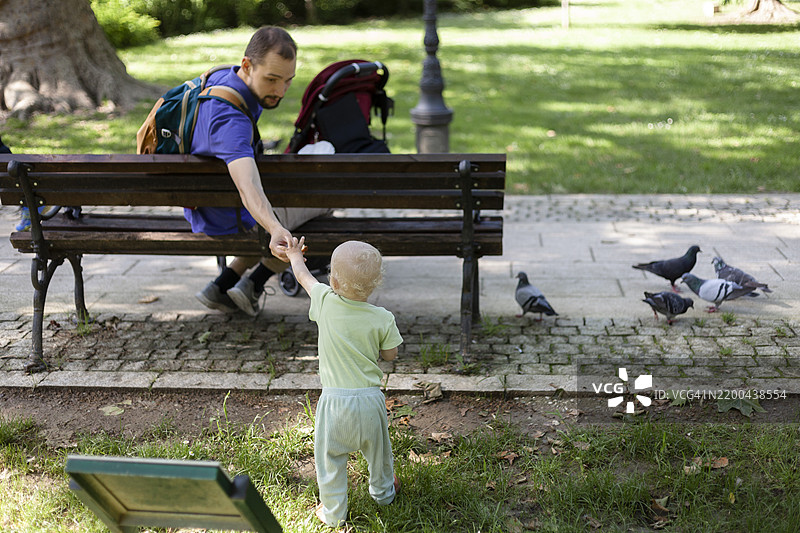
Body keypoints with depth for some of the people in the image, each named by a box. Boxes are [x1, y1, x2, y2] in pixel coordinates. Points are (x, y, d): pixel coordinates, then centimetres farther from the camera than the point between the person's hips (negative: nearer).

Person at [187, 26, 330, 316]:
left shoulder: (221, 76, -6)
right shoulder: (230, 120, -37)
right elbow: (248, 187, -53)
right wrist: (276, 231, -70)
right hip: (231, 223, -9)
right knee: (324, 201, 8)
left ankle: (221, 286, 20)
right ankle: (253, 285, 10)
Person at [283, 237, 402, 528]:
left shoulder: (325, 301, -12)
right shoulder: (382, 319, -14)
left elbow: (304, 276, 9)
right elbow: (389, 354, 1)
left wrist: (295, 256, 29)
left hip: (334, 399, -1)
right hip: (369, 400, 1)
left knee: (330, 458, 15)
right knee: (377, 450, 25)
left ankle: (333, 512, 27)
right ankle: (383, 492, 48)